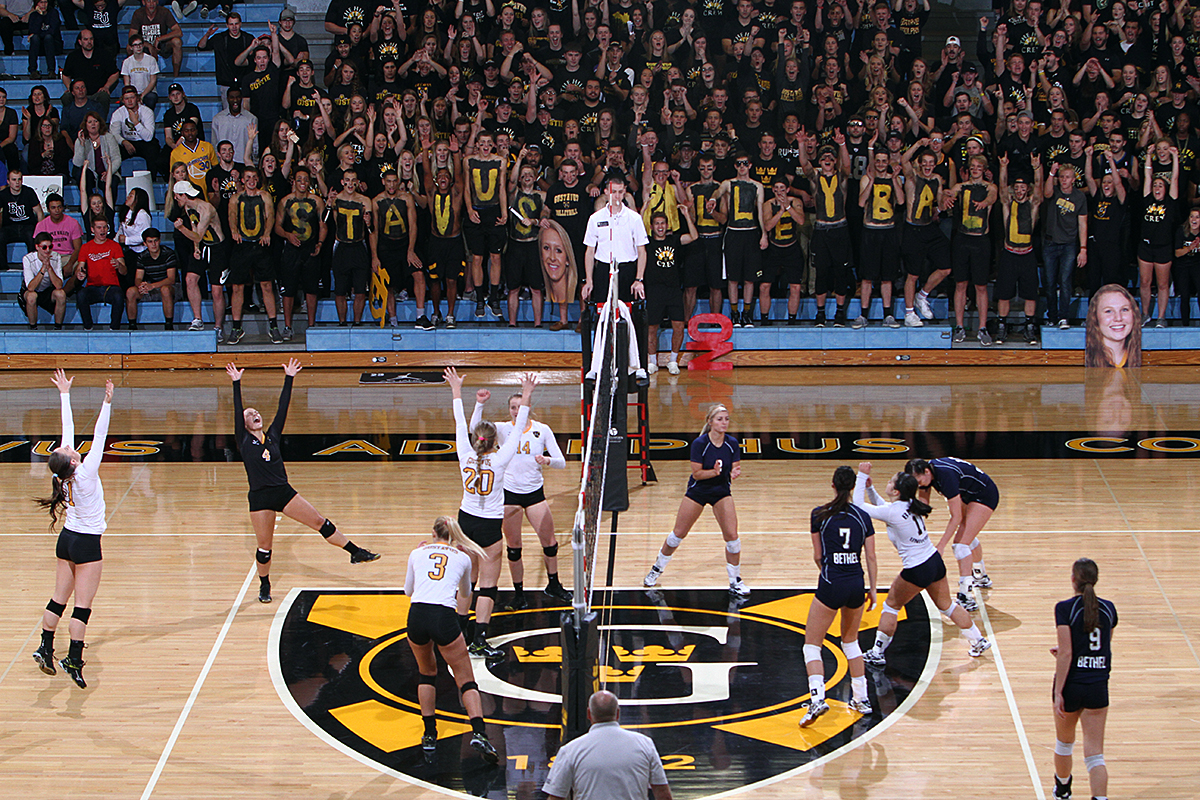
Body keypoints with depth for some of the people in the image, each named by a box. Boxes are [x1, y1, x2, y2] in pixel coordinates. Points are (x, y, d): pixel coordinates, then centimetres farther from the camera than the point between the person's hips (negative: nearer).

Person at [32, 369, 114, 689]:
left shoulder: (65, 472, -7)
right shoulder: (85, 473, -23)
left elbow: (68, 429, 0)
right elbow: (99, 437, -28)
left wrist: (65, 395, 7)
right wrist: (107, 404, -31)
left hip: (67, 539, 7)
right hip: (87, 543, -7)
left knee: (59, 599, 15)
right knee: (82, 605, -5)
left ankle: (45, 650, 21)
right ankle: (74, 660, -8)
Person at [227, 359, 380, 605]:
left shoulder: (272, 435, 11)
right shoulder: (244, 441, 1)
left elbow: (283, 408, 8)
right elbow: (237, 411, -8)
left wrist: (289, 379, 5)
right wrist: (236, 384, -14)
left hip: (284, 492, 3)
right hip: (260, 498, -3)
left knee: (320, 522, 0)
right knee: (264, 546, 3)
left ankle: (355, 552, 5)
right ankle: (264, 586, 23)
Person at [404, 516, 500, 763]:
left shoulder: (418, 554, 20)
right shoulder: (463, 557, 20)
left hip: (416, 614, 2)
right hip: (445, 617, -2)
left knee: (427, 672, 27)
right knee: (466, 680, 7)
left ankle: (429, 734, 24)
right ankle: (478, 732, -13)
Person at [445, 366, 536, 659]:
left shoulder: (466, 456, -7)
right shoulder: (499, 459, -16)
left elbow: (461, 424, 3)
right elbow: (518, 430, -12)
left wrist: (457, 392, 13)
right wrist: (526, 398, -9)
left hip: (466, 521, 4)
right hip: (490, 526, -4)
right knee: (487, 585, -2)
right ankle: (479, 640, -7)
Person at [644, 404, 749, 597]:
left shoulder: (732, 443, -13)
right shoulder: (699, 443, -22)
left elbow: (734, 470, -5)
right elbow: (697, 473, -19)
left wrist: (733, 474, -28)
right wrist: (715, 472, -36)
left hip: (721, 491, 2)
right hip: (697, 490, -2)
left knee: (731, 535, -9)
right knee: (678, 533, 6)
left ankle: (735, 582, 6)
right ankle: (657, 568, 30)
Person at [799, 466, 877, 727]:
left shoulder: (820, 514, -4)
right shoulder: (863, 516, 4)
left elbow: (817, 556, 4)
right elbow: (871, 558, 5)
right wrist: (872, 590, 15)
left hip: (831, 586, -4)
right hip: (857, 585, 4)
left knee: (811, 644, 3)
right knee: (850, 641, 24)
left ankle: (817, 697, -18)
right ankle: (861, 698, 24)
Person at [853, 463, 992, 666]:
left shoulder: (893, 511, -21)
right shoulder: (908, 505, 3)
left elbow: (859, 506, -13)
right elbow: (882, 506, 22)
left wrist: (862, 477, -8)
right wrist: (869, 487, 11)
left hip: (917, 571, -8)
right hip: (935, 562, 8)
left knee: (891, 606, 10)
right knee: (946, 605, 24)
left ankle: (877, 653, 16)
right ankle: (979, 641, 33)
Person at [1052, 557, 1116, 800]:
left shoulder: (1065, 609, -12)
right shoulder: (1108, 608, 3)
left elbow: (1066, 654, -17)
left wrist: (1058, 693, -13)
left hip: (1072, 686, -2)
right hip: (1099, 687, 2)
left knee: (1064, 742, 24)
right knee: (1094, 753, 0)